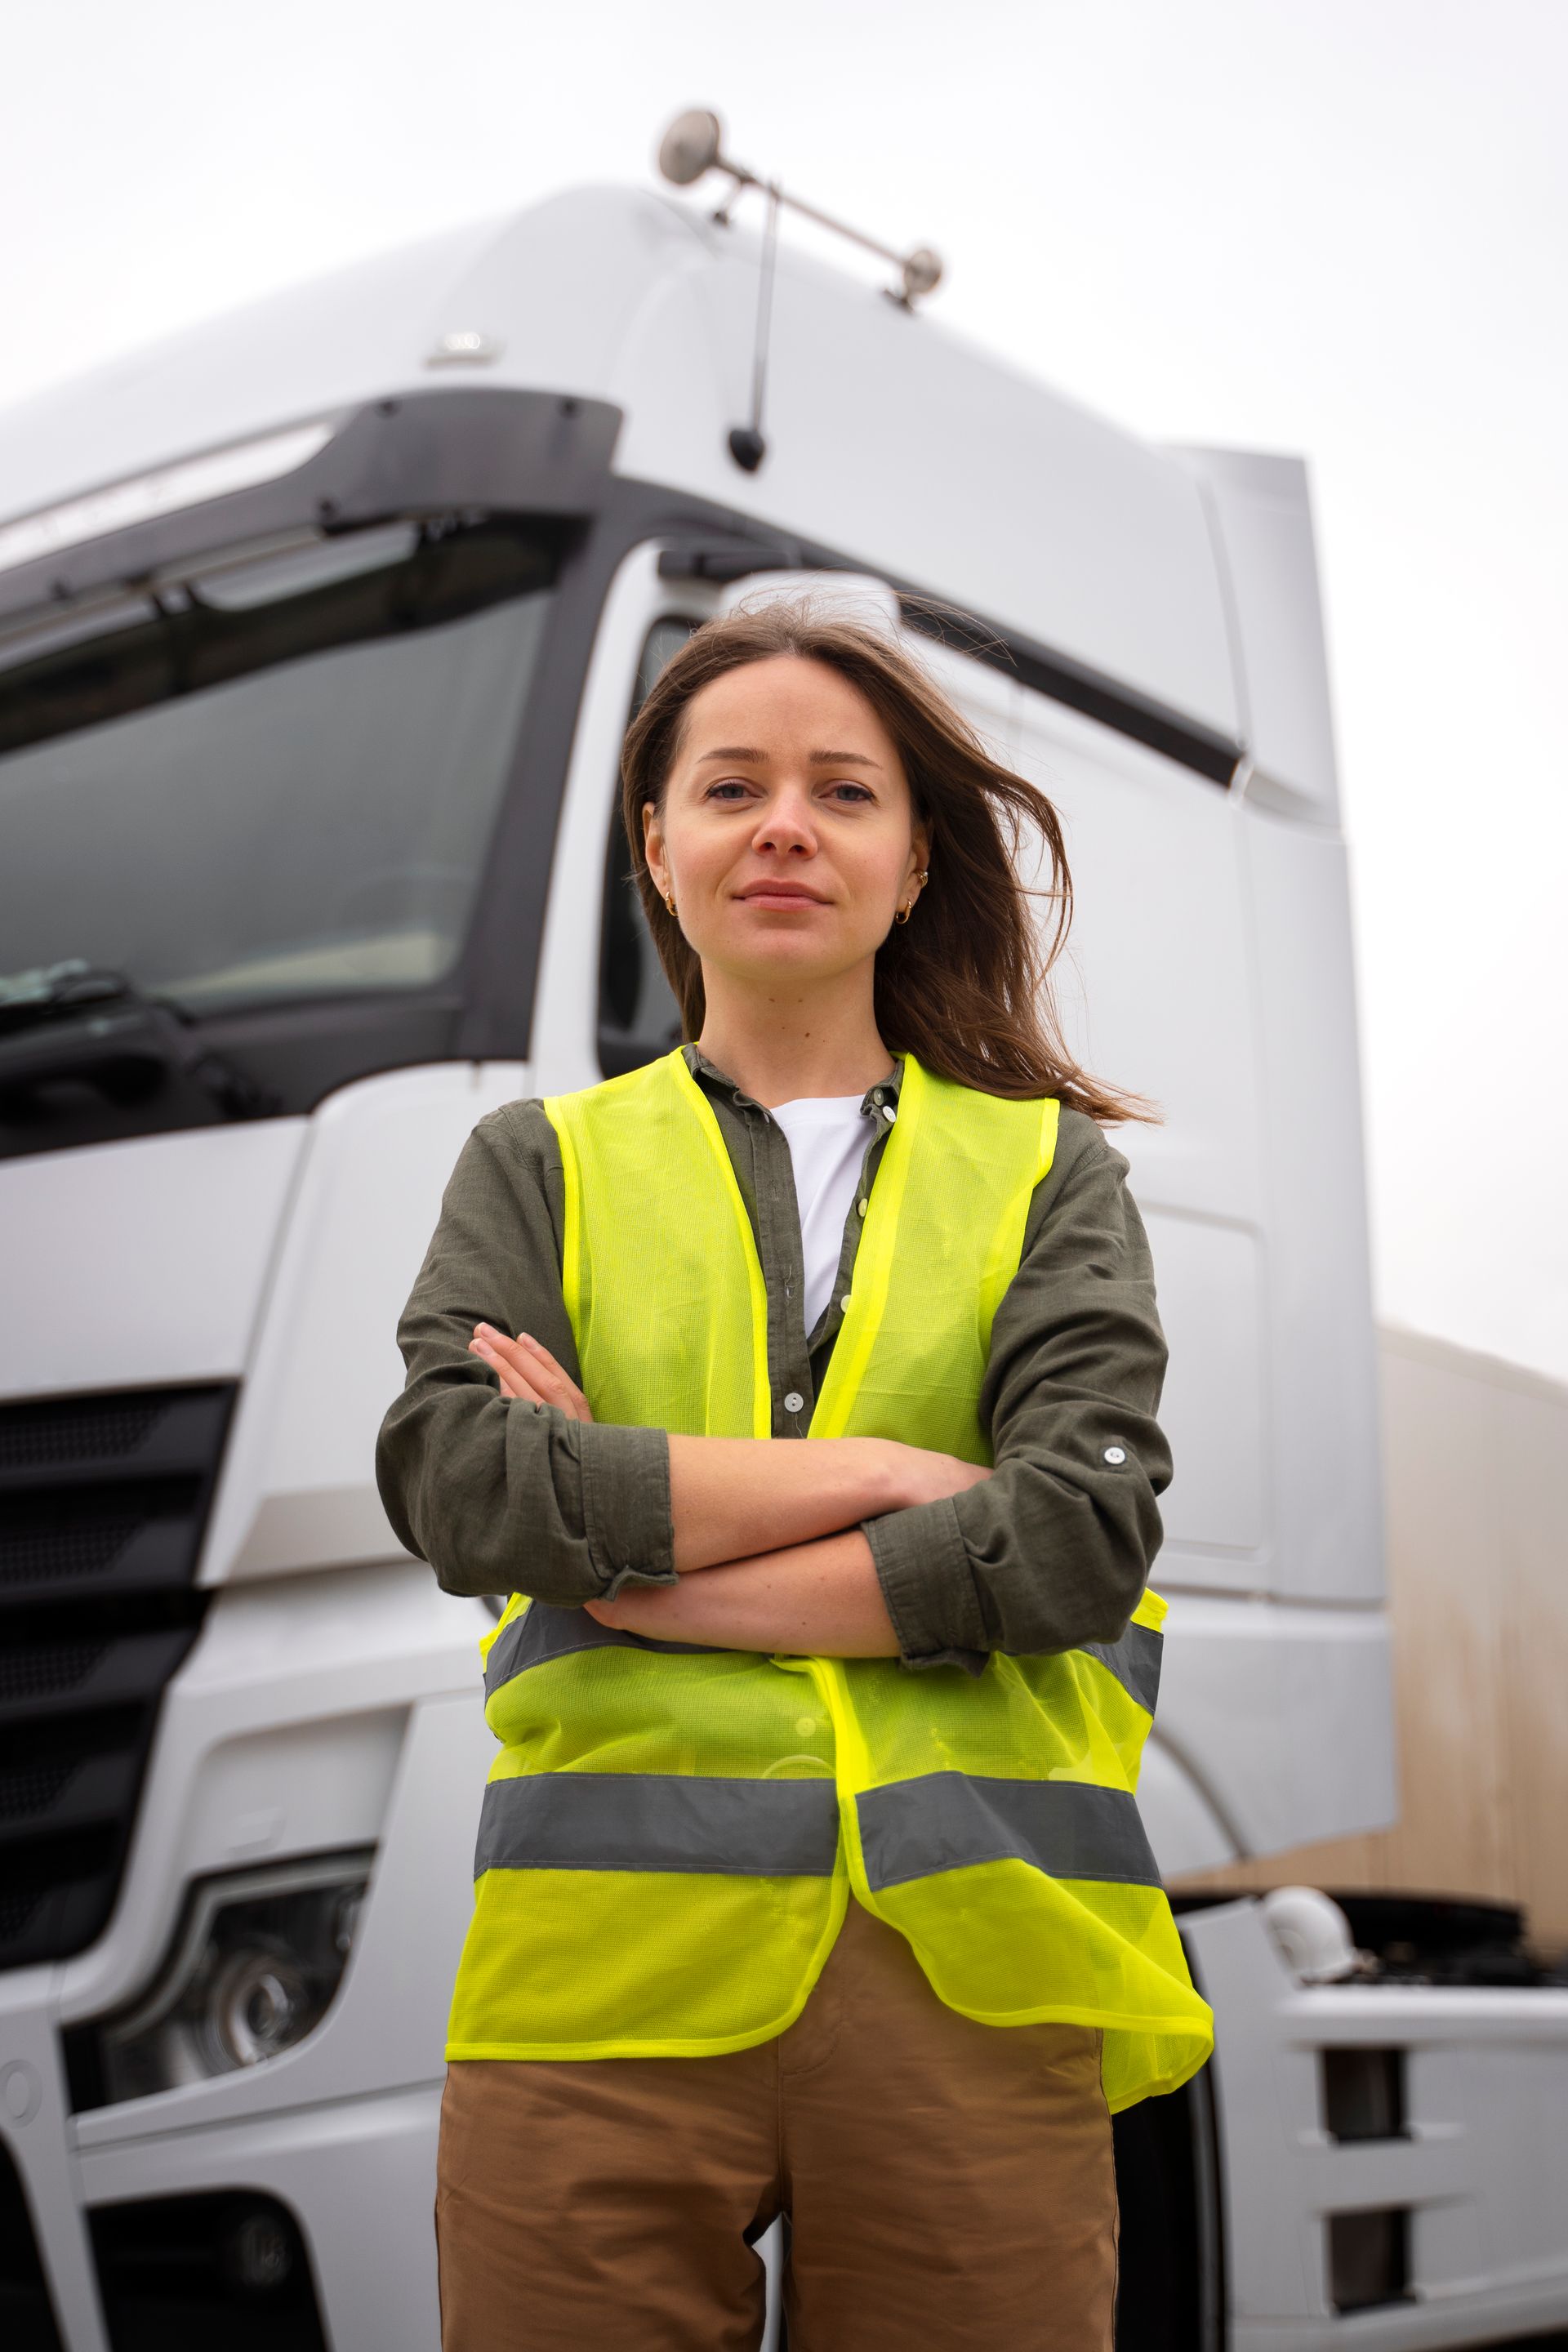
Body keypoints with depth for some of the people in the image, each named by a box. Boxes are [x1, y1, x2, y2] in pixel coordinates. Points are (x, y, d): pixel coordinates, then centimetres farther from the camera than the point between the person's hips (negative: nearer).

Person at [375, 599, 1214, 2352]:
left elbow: (1084, 1532, -5)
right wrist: (885, 1471, -8)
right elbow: (456, 1482, -4)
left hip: (970, 1978, 0)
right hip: (608, 1967, 0)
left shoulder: (1048, 1173, 12)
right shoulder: (540, 1168, 13)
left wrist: (628, 1558, -7)